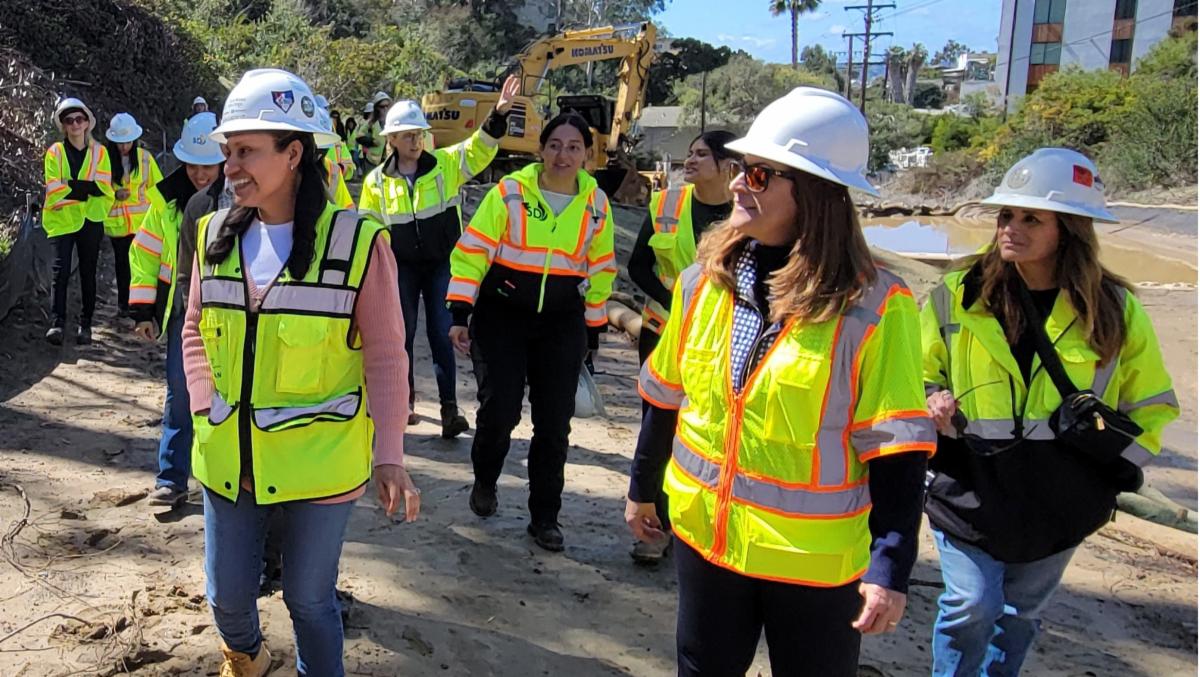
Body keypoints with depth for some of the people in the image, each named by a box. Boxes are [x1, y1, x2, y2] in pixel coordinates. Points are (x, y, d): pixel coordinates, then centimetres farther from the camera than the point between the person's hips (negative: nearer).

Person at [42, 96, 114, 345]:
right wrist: (86, 189, -14)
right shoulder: (55, 152, 1)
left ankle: (85, 323, 16)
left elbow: (103, 188, -5)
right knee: (61, 271, -10)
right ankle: (57, 321, -6)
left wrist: (69, 186, -14)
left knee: (88, 273, 8)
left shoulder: (99, 152, 4)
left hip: (90, 221, 1)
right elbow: (53, 190, -7)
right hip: (61, 220, -1)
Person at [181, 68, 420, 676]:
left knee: (309, 598, 11)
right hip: (228, 458, 5)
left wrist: (389, 455, -12)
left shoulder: (357, 242, -14)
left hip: (320, 463, -4)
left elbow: (385, 357, -10)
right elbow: (196, 331, 11)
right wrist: (207, 408, -2)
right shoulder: (216, 236, 1)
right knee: (228, 594, 19)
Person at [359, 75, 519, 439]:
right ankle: (405, 398, 25)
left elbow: (480, 148, -14)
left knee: (442, 333, -3)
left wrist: (499, 114, -29)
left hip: (442, 264, -1)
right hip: (402, 267, 1)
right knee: (402, 333, 8)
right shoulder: (377, 181, -1)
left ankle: (450, 407, 0)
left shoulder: (446, 164, -3)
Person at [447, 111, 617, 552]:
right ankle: (485, 481, 25)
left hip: (562, 323, 3)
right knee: (499, 410, -9)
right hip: (501, 316, -2)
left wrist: (594, 329, 15)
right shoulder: (510, 192, -6)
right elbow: (472, 251, -6)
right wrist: (460, 314, -12)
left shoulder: (596, 204, 4)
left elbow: (600, 271, 13)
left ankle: (544, 517, 21)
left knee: (554, 424, 4)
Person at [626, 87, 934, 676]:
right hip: (705, 533, 4)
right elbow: (666, 398, 8)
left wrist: (891, 566, -18)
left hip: (814, 558, -4)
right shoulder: (704, 279, -3)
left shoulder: (873, 305, -17)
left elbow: (896, 446, -15)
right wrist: (642, 488, 17)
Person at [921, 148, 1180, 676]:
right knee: (972, 608, -3)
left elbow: (1152, 405, 9)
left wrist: (1120, 466, 0)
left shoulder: (1116, 311, -3)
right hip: (972, 493, -2)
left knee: (1022, 614, 17)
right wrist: (933, 410, -15)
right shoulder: (959, 297, -7)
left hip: (1060, 506, 2)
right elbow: (918, 379, 5)